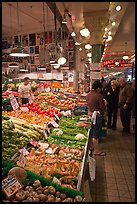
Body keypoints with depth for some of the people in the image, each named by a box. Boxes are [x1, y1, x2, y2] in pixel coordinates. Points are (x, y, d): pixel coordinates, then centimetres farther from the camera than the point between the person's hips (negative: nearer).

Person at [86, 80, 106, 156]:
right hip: (97, 116, -8)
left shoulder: (88, 94, 3)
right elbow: (103, 107, -17)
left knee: (91, 132, 20)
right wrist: (104, 103, 2)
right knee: (96, 134, 2)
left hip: (90, 114, 8)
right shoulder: (99, 96, -20)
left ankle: (91, 147, 35)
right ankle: (96, 151, 15)